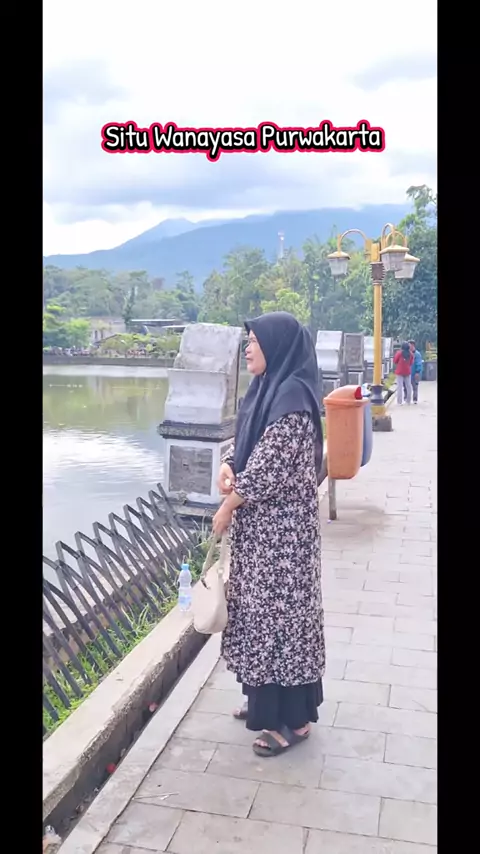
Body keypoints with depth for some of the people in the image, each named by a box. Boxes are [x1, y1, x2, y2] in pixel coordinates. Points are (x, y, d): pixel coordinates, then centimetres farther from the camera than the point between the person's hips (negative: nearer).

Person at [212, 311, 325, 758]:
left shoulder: (291, 397, -20)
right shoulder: (267, 389, 10)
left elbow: (268, 467, -22)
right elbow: (243, 442, 17)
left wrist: (227, 508, -11)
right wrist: (227, 467, -4)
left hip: (280, 525, -10)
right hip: (259, 522, 10)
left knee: (280, 608, 1)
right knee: (261, 606, 18)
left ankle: (294, 718, 18)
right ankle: (267, 700, 36)